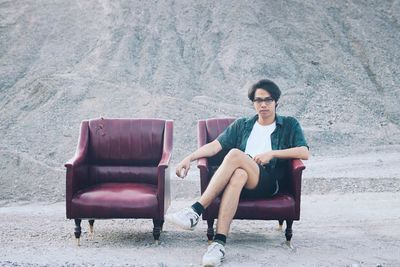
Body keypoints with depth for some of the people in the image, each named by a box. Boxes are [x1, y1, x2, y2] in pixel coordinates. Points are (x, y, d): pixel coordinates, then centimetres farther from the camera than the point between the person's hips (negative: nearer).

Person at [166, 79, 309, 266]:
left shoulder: (289, 125, 19)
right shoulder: (242, 125, 26)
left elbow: (304, 153, 3)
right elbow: (215, 146, 14)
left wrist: (272, 153, -8)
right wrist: (189, 158, -2)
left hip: (268, 183, -2)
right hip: (244, 185, 2)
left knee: (235, 154, -32)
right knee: (238, 175, -38)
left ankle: (195, 212, -37)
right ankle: (219, 243, -47)